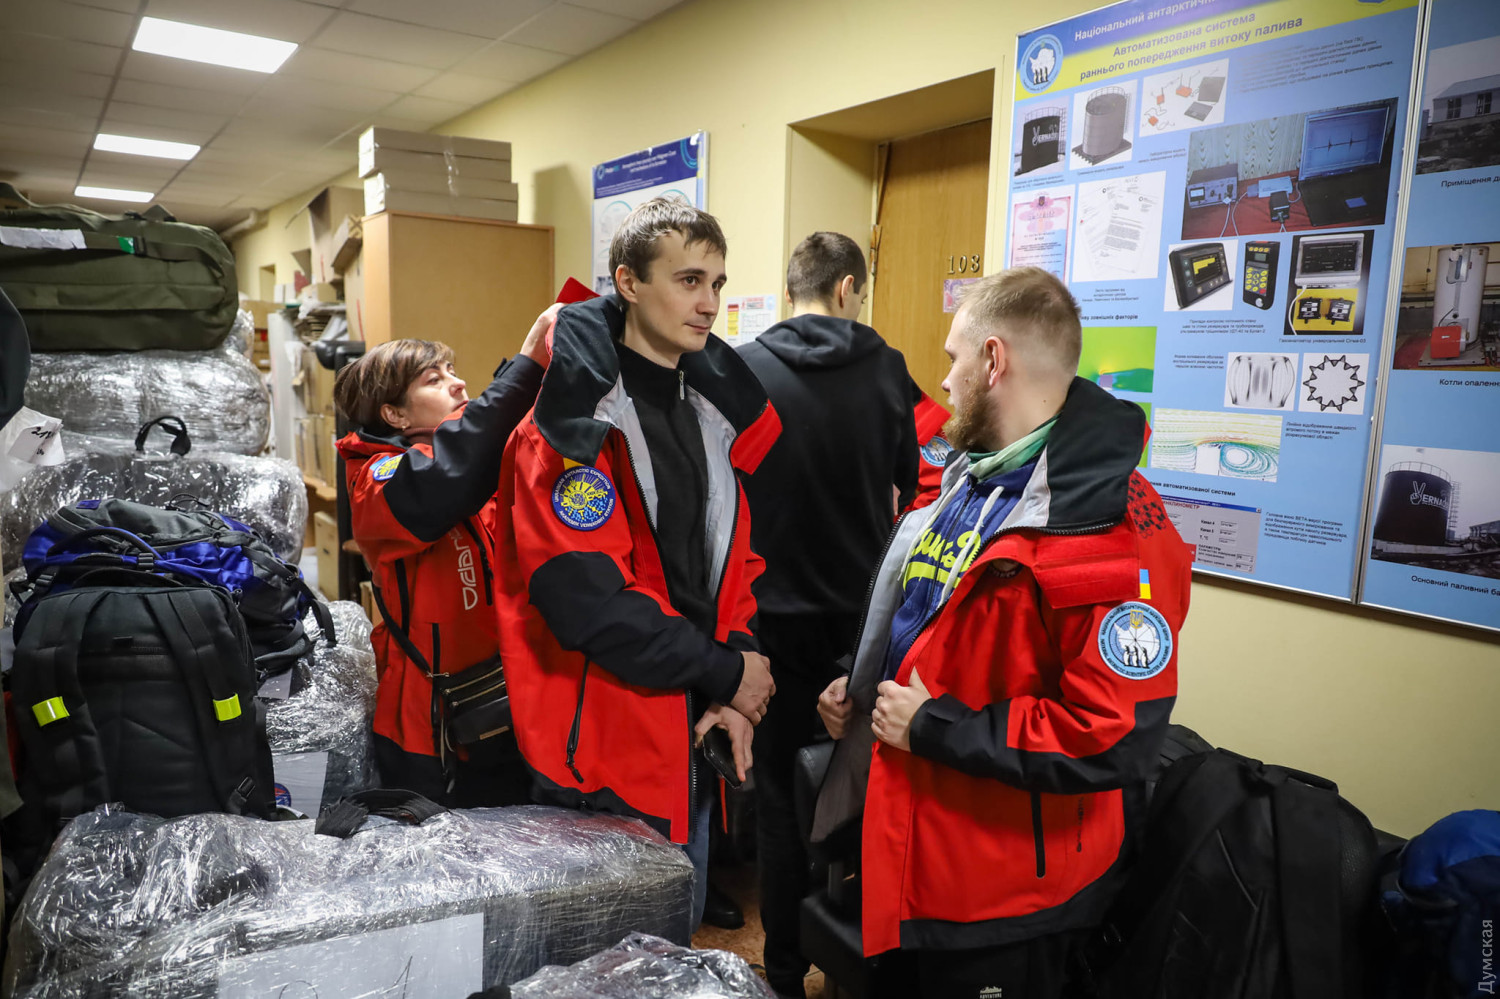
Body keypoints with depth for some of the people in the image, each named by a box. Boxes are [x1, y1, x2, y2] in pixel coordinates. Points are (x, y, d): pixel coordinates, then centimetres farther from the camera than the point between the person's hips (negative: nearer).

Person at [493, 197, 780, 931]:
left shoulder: (716, 412, 7)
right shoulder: (573, 426, -16)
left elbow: (735, 559, 10)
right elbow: (585, 598, -24)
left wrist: (733, 691, -4)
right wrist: (725, 674, -16)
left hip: (694, 738, 7)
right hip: (606, 746, -7)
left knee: (680, 936, 24)